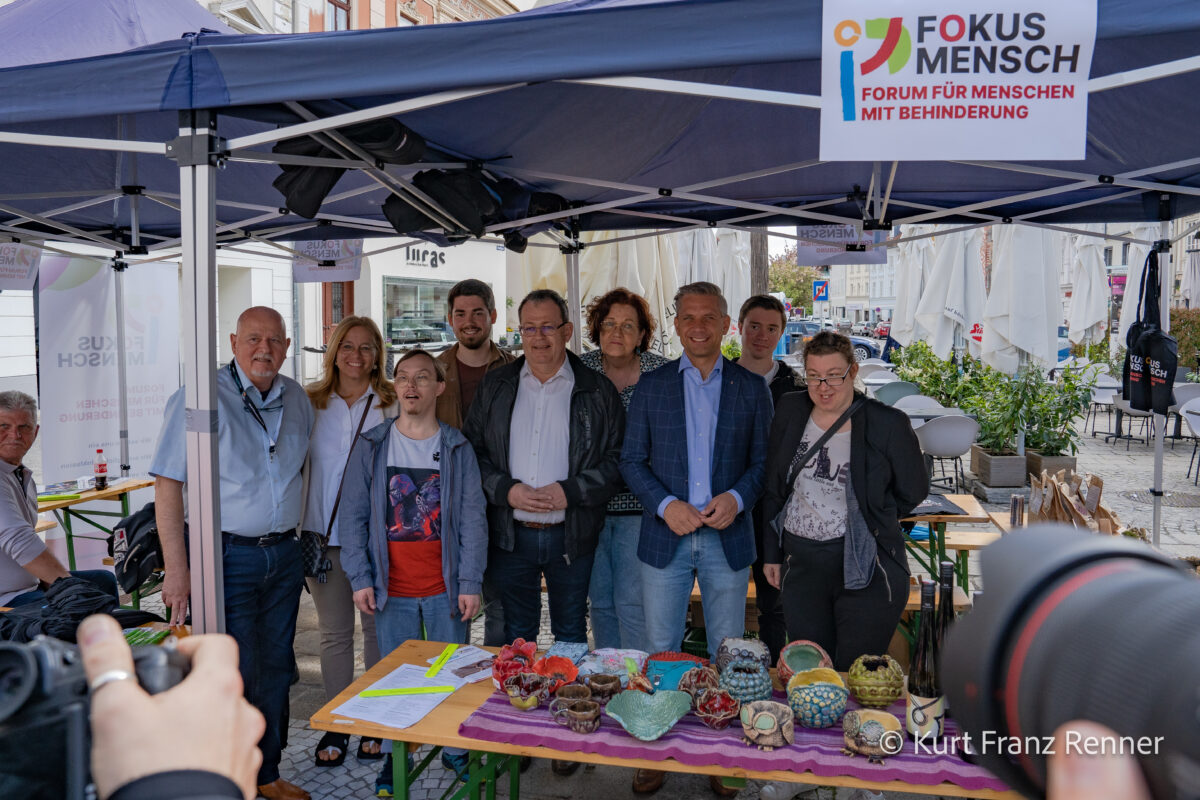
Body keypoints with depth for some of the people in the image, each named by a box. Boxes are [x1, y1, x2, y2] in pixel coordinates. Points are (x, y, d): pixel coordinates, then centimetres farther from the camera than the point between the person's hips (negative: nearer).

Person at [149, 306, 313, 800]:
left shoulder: (298, 400, 6)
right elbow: (168, 485, -12)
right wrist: (176, 568, -16)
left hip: (284, 555, 5)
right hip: (227, 555, -5)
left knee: (275, 670, 15)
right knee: (234, 676, 2)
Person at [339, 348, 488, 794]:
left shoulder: (457, 448, 0)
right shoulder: (372, 447, 1)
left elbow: (473, 519, -1)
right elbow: (353, 516, 3)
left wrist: (470, 584, -5)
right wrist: (360, 578, -3)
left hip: (445, 589, 0)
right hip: (392, 590, 1)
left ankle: (455, 750, 28)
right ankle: (396, 757, 28)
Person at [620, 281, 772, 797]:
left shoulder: (752, 388, 4)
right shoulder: (651, 386, 4)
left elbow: (763, 459, 5)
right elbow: (631, 460, 2)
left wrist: (737, 497, -14)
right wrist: (665, 505, -12)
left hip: (727, 538, 0)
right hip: (666, 536, 0)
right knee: (659, 651, 9)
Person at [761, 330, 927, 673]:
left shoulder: (888, 424, -9)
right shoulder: (790, 411, 3)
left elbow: (913, 492, 4)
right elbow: (773, 488, 11)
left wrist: (866, 522, 6)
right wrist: (772, 552, 11)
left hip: (867, 571, -4)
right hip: (801, 565, 4)